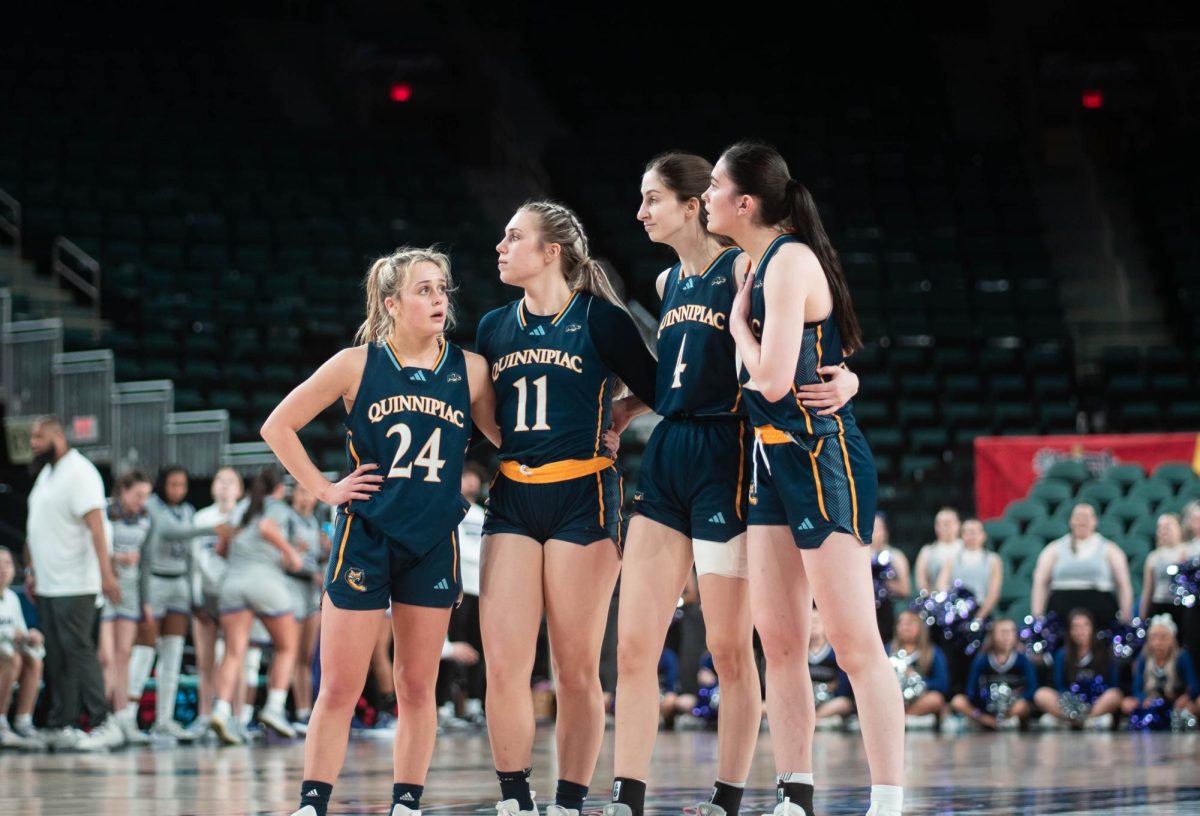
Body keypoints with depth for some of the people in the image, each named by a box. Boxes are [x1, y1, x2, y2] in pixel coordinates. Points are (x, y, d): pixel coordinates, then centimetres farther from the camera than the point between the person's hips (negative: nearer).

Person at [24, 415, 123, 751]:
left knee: (77, 650, -12)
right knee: (57, 657, 8)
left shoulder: (79, 472, -11)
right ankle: (59, 726, 9)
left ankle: (103, 724, -11)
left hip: (74, 583, -9)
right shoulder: (46, 473, 17)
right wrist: (34, 571, 19)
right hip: (48, 583, 9)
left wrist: (106, 572, -25)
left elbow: (96, 525, -19)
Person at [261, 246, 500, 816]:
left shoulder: (469, 371, 2)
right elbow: (278, 426, 3)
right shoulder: (357, 365, -3)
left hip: (434, 542, 2)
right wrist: (324, 490, -2)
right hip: (365, 537, -2)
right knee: (339, 688, -3)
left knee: (418, 687, 6)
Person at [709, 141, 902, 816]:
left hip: (822, 457, -10)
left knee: (856, 643, -9)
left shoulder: (791, 261, -14)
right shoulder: (760, 264, 13)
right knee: (779, 641, 9)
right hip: (775, 460, 10)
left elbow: (773, 379, -20)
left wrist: (739, 323, -5)